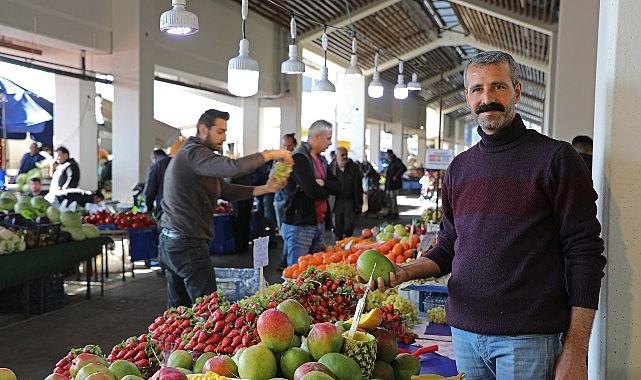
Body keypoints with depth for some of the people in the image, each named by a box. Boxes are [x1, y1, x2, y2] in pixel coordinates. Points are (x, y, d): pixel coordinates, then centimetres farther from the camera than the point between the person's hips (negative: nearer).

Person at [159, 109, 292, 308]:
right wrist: (269, 154, -21)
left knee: (178, 307, 15)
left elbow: (226, 190, 13)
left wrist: (264, 188, 1)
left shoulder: (190, 153, 20)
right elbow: (233, 168, -32)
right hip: (188, 244, -11)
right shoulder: (193, 153, -14)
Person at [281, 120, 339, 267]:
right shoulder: (299, 158, -15)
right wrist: (326, 191, -3)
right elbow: (311, 190, -24)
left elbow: (336, 186, 8)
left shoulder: (321, 159, 15)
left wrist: (322, 183, -12)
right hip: (299, 225, -9)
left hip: (318, 223, 9)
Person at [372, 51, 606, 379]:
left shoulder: (555, 158, -6)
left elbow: (585, 254, -8)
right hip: (464, 331, 5)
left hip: (528, 338, -5)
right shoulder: (459, 168, 10)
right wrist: (403, 273, -4)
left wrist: (575, 351, -12)